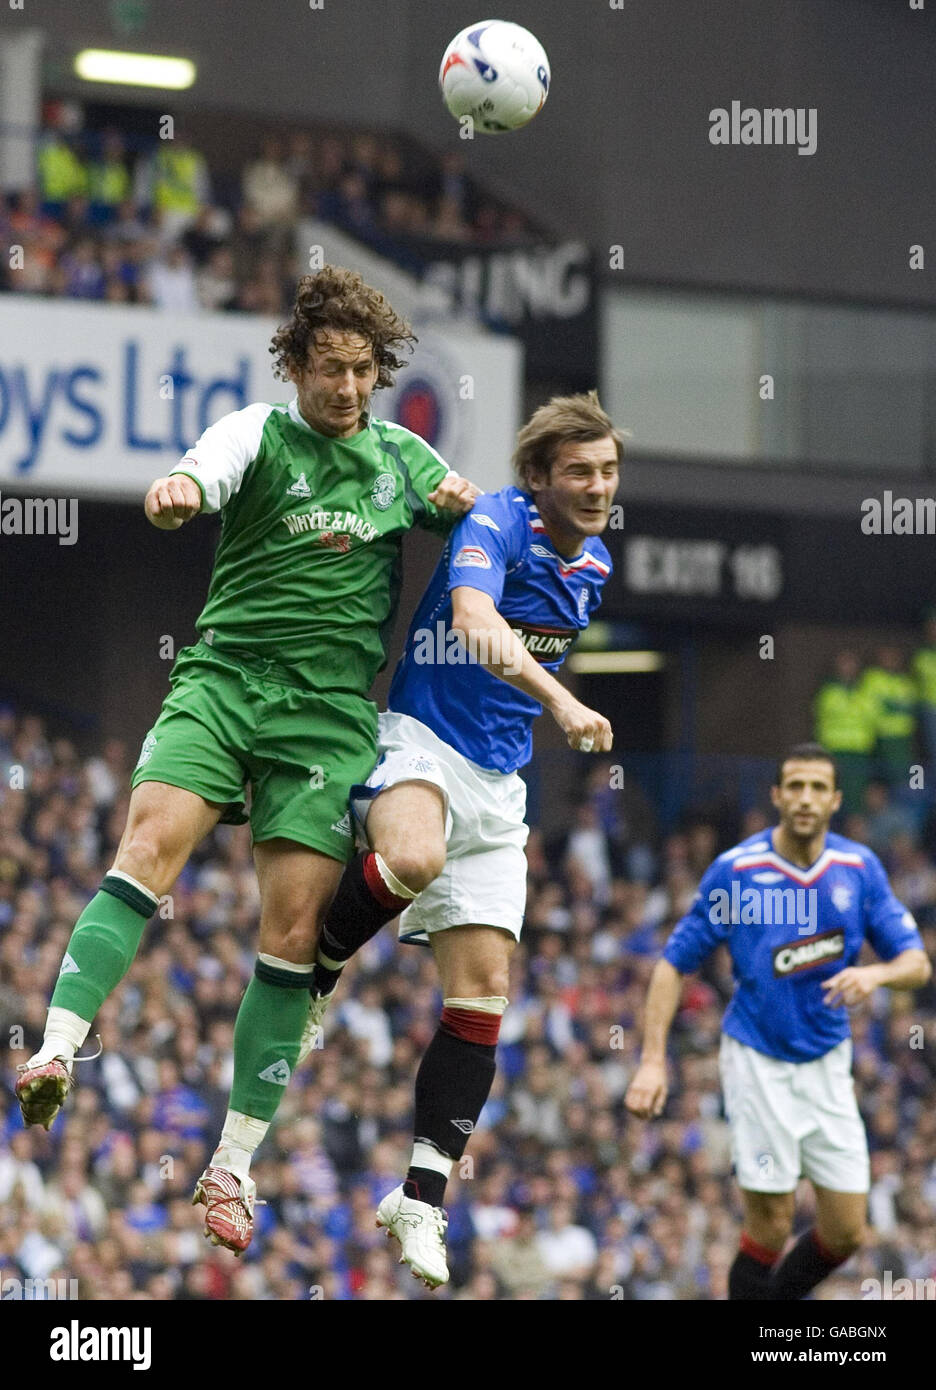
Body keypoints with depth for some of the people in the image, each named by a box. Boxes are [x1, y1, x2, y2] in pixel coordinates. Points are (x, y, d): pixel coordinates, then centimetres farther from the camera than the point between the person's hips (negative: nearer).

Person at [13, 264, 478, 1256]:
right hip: (224, 678, -2)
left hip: (333, 706, 2)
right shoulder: (258, 434, 1)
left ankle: (232, 1165, 0)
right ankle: (55, 1054, -33)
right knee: (151, 844, -25)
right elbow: (197, 479, -20)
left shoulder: (402, 455, 14)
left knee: (293, 931, -6)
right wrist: (172, 495, -45)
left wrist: (462, 500, 6)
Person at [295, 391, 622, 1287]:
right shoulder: (497, 523, -14)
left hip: (496, 782, 7)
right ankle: (313, 977, -11)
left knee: (482, 995, -3)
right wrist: (562, 704, -44)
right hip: (421, 742, -7)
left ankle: (422, 1198, 3)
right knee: (414, 859, -42)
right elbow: (474, 624, -34)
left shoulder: (594, 563, 11)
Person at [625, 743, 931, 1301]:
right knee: (771, 1228, -7)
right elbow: (675, 962, -3)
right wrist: (653, 1059, -11)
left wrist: (875, 974, -24)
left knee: (846, 1233, 2)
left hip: (828, 1063, 4)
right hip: (758, 1061, -4)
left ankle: (776, 1298, 26)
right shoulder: (735, 870, -10)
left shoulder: (859, 867, -2)